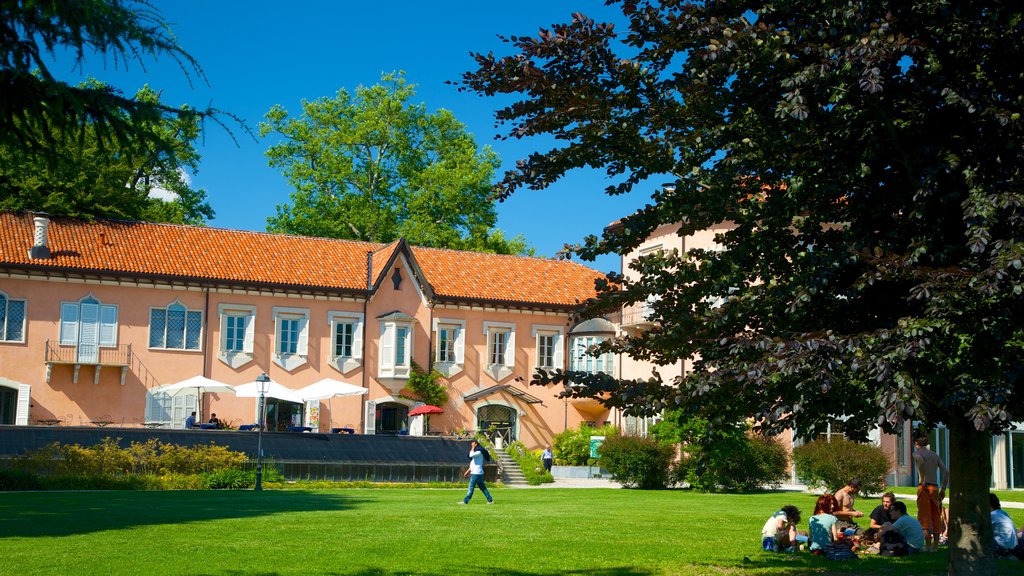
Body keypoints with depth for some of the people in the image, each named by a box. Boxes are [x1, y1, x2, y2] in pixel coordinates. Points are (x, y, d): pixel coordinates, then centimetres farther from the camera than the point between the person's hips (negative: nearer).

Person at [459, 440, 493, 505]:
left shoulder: (479, 452, -12)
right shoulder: (475, 452, 19)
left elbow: (471, 455, -31)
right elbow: (473, 464, 25)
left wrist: (473, 449, -16)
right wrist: (468, 471, 21)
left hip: (476, 473, -10)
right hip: (475, 473, 10)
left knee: (471, 487, -7)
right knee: (483, 488, 9)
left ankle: (465, 501, -6)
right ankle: (490, 500, 10)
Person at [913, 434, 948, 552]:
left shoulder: (917, 453, -1)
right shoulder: (935, 455, 16)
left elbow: (921, 461, -26)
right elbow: (946, 471, 9)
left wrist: (922, 480, -19)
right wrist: (943, 489, 12)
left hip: (924, 487, -6)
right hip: (935, 487, 6)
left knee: (925, 517, -3)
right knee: (936, 517, 12)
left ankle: (928, 546, -6)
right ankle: (935, 545, 15)